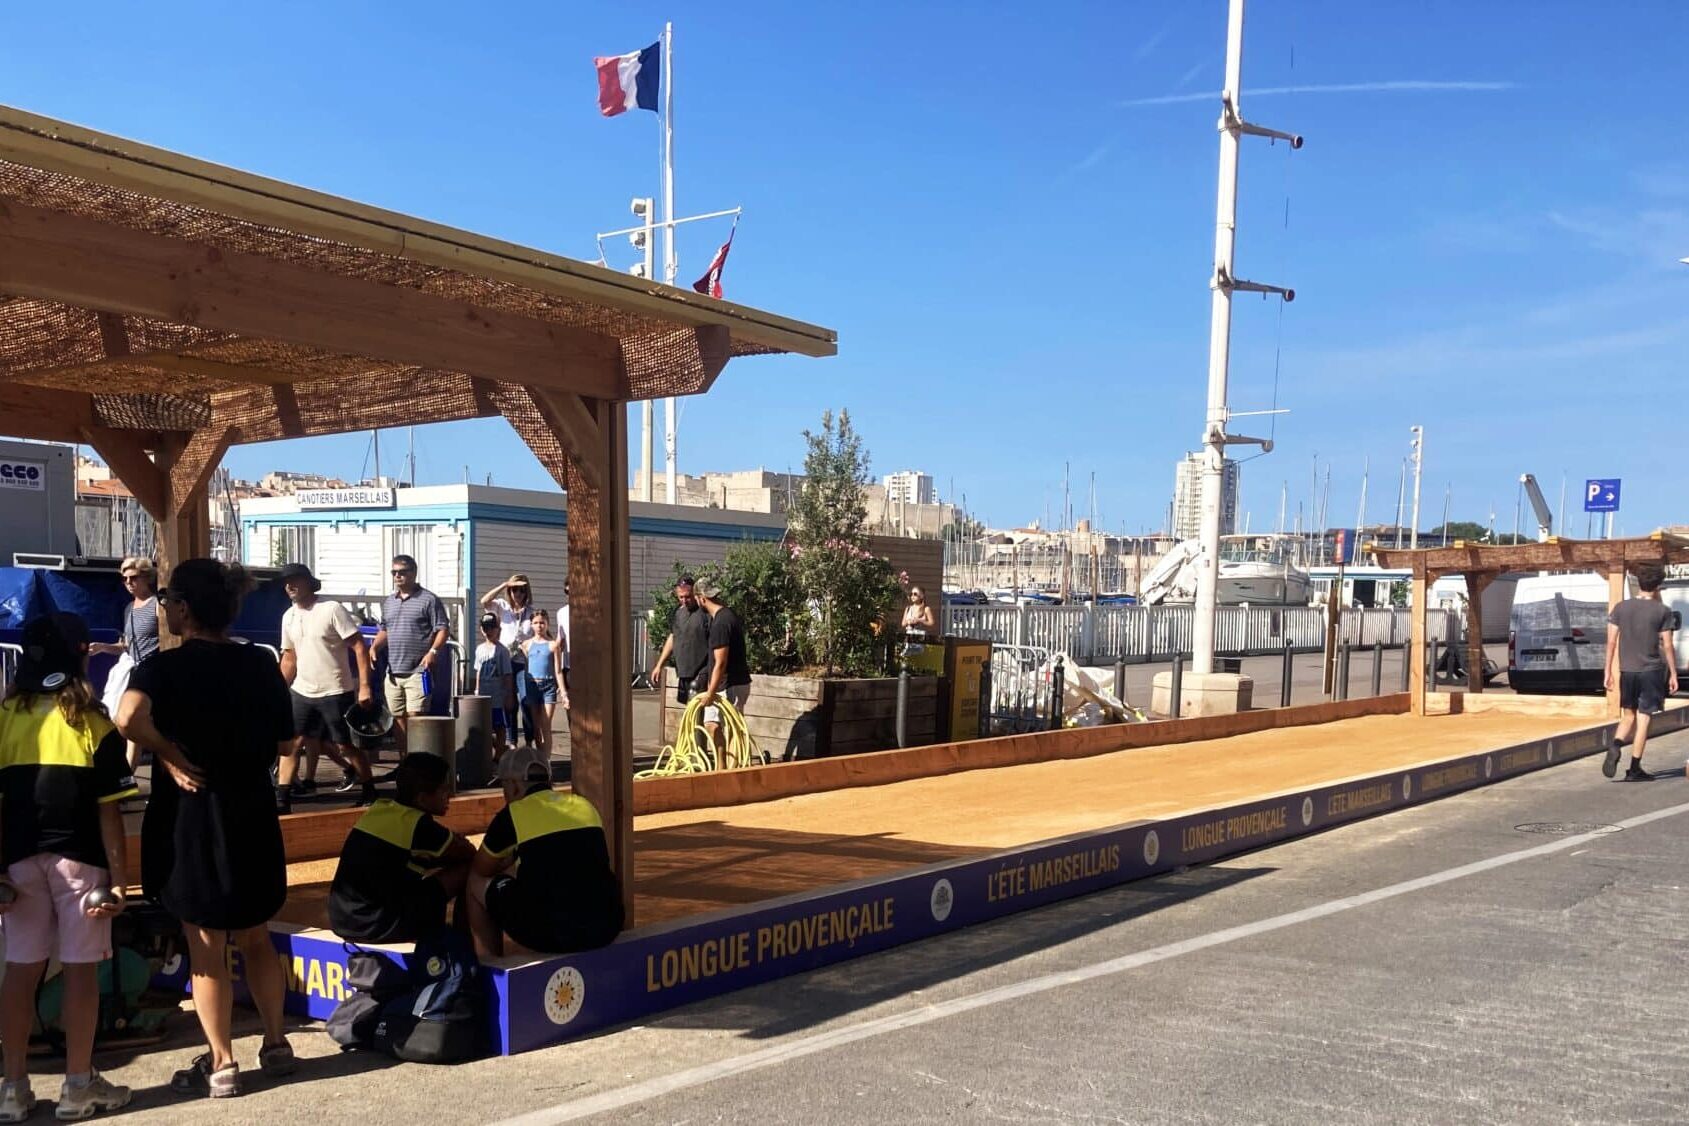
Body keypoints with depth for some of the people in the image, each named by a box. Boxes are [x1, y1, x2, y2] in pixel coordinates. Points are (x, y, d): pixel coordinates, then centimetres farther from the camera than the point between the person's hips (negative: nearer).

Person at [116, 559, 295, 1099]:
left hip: (192, 821, -4)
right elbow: (285, 744, 6)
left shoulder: (166, 667, -12)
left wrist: (172, 756, -18)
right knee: (256, 938, 21)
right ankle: (276, 1043, 27)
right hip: (253, 817, 4)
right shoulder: (261, 664, 0)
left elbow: (129, 717, -33)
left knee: (207, 951, 9)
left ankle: (221, 1065, 18)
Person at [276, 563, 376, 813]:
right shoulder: (288, 617, 7)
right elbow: (289, 658, 17)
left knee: (345, 746, 2)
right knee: (290, 743, 0)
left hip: (335, 693, -6)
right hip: (301, 692, 6)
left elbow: (359, 647, -14)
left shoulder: (332, 610, -12)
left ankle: (370, 792, 18)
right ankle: (282, 798, 6)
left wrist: (364, 686, -20)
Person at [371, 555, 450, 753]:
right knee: (398, 720, 11)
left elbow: (443, 629, -6)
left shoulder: (428, 600, -3)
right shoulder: (388, 602, 17)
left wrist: (433, 651, -20)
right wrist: (374, 647, 6)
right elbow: (384, 631, 24)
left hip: (417, 671, -6)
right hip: (393, 672, 6)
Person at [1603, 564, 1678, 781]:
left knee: (1628, 715, 16)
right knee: (1643, 718, 2)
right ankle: (1635, 769, 3)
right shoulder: (1662, 612, -4)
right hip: (1651, 671, -3)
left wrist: (1609, 671, 8)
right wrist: (1673, 674, 4)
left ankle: (1615, 746, -12)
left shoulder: (1621, 608, 3)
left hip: (1626, 670, 3)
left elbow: (1611, 641, 2)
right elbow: (1667, 646, -5)